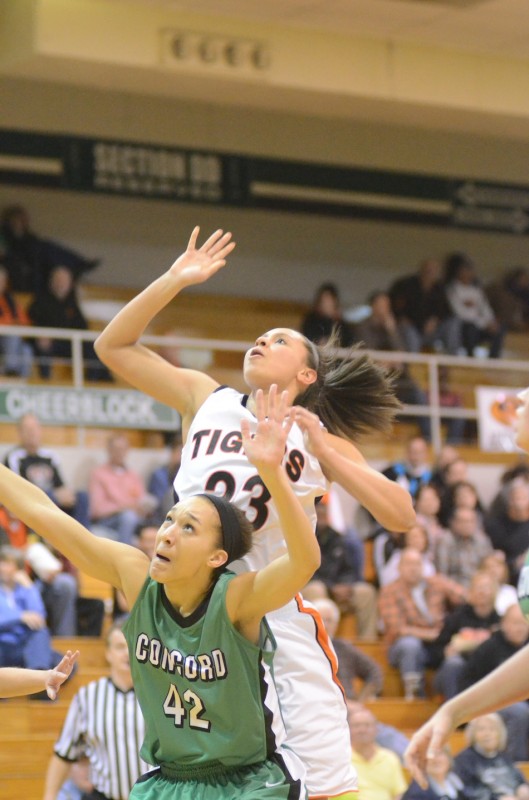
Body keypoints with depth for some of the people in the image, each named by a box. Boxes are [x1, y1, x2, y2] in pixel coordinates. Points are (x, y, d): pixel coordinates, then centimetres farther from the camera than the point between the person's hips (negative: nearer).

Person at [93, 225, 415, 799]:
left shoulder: (320, 437, 11)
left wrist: (322, 451, -7)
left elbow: (399, 516, 1)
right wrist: (175, 280, 4)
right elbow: (113, 347, 12)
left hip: (275, 606, -1)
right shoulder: (205, 398, 14)